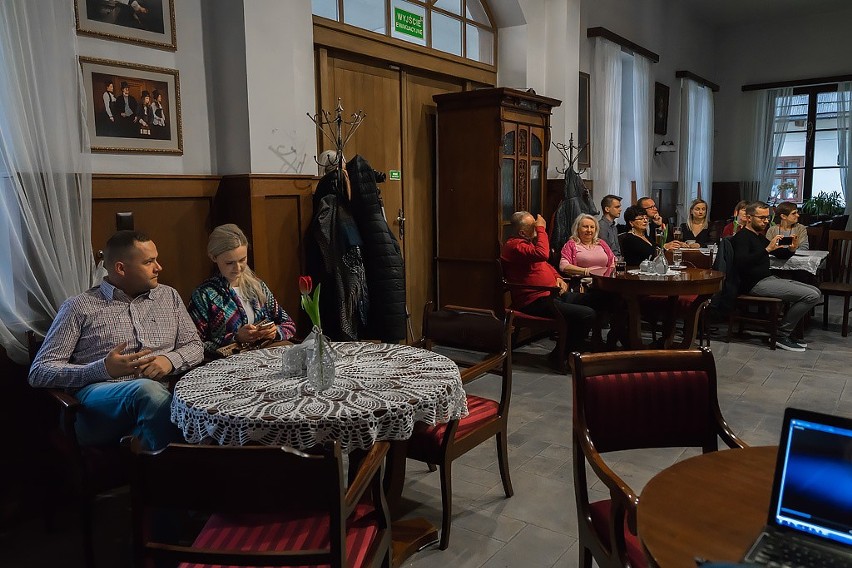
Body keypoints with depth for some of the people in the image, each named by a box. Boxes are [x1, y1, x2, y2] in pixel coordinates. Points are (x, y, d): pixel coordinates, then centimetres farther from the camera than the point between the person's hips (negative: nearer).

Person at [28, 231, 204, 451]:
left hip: (160, 392, 3)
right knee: (148, 389, -37)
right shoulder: (80, 307, 10)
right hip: (99, 396, -2)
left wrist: (170, 360, -2)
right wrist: (104, 369, -10)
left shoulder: (169, 296, 21)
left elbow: (195, 346, 23)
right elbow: (39, 372, 6)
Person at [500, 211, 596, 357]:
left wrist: (557, 277, 12)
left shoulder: (529, 241, 19)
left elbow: (545, 264, 31)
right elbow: (542, 254, -33)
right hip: (536, 302, -11)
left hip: (552, 293, 11)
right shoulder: (514, 246, -16)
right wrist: (541, 229, -19)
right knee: (587, 315, -20)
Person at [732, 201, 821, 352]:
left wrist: (791, 249, 8)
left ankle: (785, 331, 5)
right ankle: (782, 335, -7)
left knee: (816, 293, 7)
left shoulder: (759, 236, 22)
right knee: (811, 296, -16)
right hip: (754, 284, -11)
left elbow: (780, 254, 31)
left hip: (767, 279, 11)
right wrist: (767, 249, -30)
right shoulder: (742, 237, -9)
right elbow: (741, 263, -28)